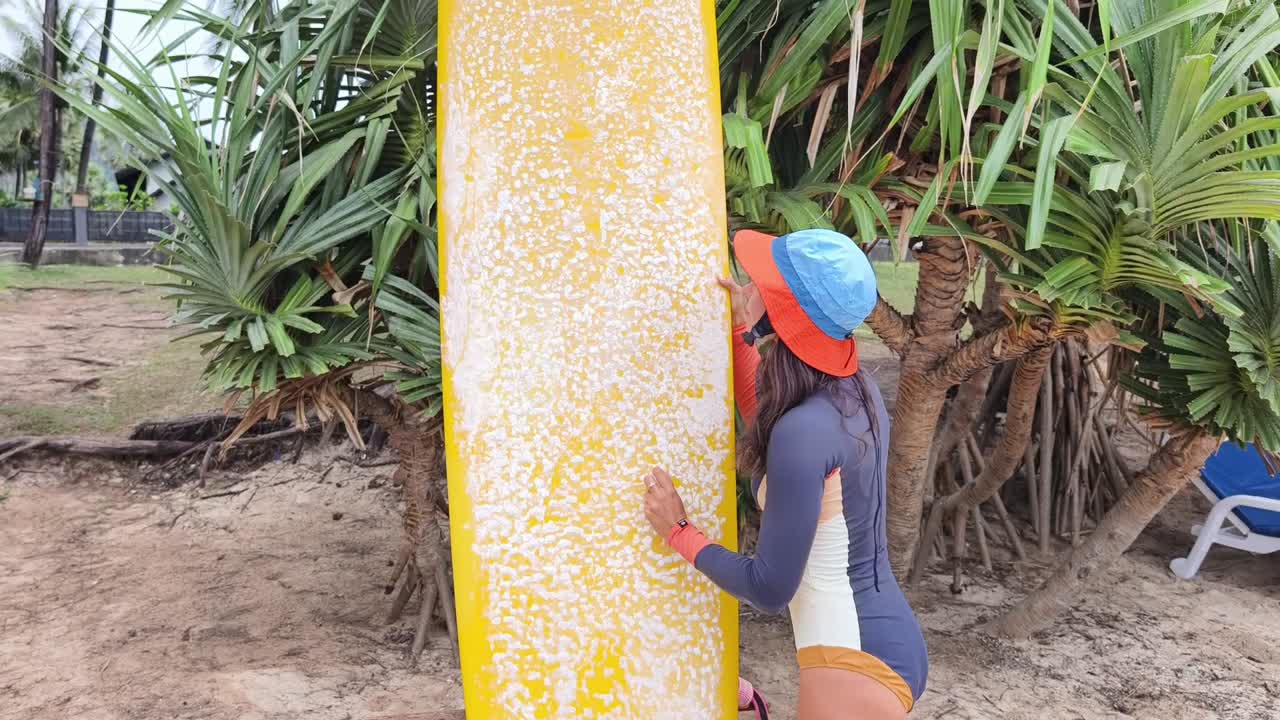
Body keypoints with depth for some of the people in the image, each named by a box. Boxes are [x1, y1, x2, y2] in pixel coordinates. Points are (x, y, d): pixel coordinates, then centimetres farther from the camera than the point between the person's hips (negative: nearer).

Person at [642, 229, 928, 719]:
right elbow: (764, 420, 20)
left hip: (856, 663, -8)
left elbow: (770, 588, -19)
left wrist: (678, 532, -8)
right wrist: (741, 331, 14)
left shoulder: (805, 431, -26)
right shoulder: (855, 390, -1)